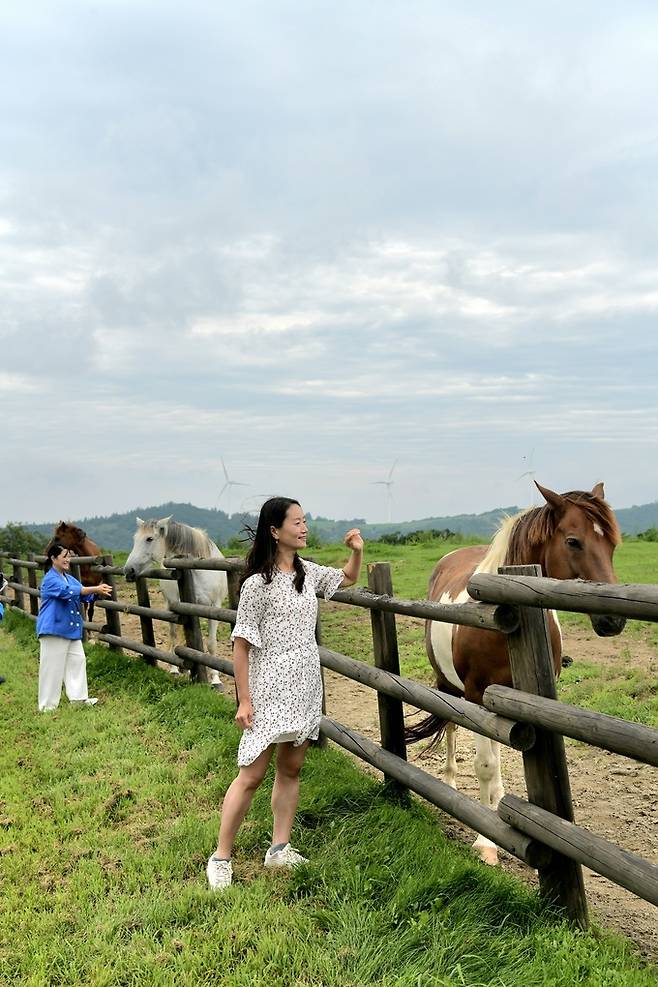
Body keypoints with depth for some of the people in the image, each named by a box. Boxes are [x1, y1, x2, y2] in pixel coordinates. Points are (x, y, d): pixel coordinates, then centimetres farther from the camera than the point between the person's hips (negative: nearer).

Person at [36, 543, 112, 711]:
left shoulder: (69, 578, 12)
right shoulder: (50, 579, -14)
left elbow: (84, 594, 11)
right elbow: (68, 591, -29)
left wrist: (98, 590, -10)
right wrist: (95, 589, -32)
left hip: (71, 628, 9)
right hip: (54, 629, -9)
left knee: (77, 660, 11)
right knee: (53, 666, -3)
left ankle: (78, 696, 21)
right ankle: (48, 705, 5)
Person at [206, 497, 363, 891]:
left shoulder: (309, 573, 5)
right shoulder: (257, 584, -14)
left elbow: (348, 579, 24)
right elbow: (242, 643, -12)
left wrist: (357, 551, 3)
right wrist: (244, 701, -13)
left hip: (306, 688, 7)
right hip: (270, 692, -7)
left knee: (291, 769, 13)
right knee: (253, 774, -2)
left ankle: (280, 849, 25)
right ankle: (221, 857, 12)